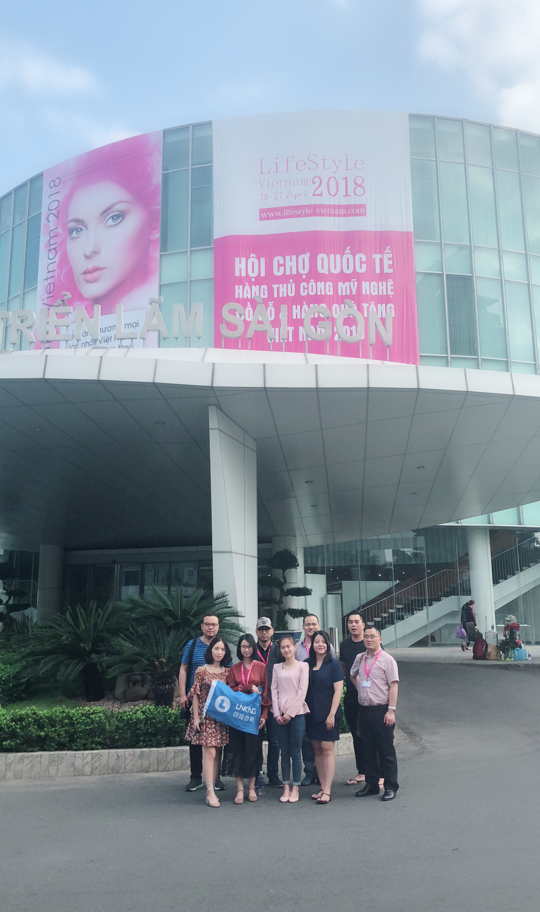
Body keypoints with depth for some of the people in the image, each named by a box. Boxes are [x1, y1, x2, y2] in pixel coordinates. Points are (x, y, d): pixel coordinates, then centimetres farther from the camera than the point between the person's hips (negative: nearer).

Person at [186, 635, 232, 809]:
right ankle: (210, 793, -7)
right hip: (205, 716, -4)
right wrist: (196, 717, -7)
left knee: (217, 754, 6)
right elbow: (195, 695, -2)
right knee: (210, 753, -9)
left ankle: (211, 789, 14)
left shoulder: (227, 672, 8)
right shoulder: (201, 670, -2)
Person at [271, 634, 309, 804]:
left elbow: (302, 691, -5)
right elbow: (274, 691, 7)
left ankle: (295, 788, 7)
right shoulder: (277, 667, 10)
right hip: (280, 716, 3)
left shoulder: (302, 666, 0)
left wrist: (290, 713, -10)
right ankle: (286, 787, 11)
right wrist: (277, 713, -4)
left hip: (296, 714, -3)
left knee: (295, 753, -1)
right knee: (284, 753, 5)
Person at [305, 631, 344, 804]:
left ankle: (327, 790, -2)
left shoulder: (333, 664, -6)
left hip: (328, 713, -5)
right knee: (317, 750, 8)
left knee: (327, 749, -5)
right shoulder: (307, 664, 6)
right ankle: (322, 788, 15)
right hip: (311, 713, 5)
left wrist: (332, 714, -14)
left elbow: (338, 690, -9)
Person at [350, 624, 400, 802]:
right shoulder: (360, 659, 10)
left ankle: (390, 787, 11)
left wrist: (391, 710, -17)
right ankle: (371, 785, 24)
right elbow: (353, 675, 30)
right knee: (369, 750, 14)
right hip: (364, 710, 6)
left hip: (381, 710, -6)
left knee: (386, 751, 1)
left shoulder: (387, 660, -8)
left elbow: (393, 685, -12)